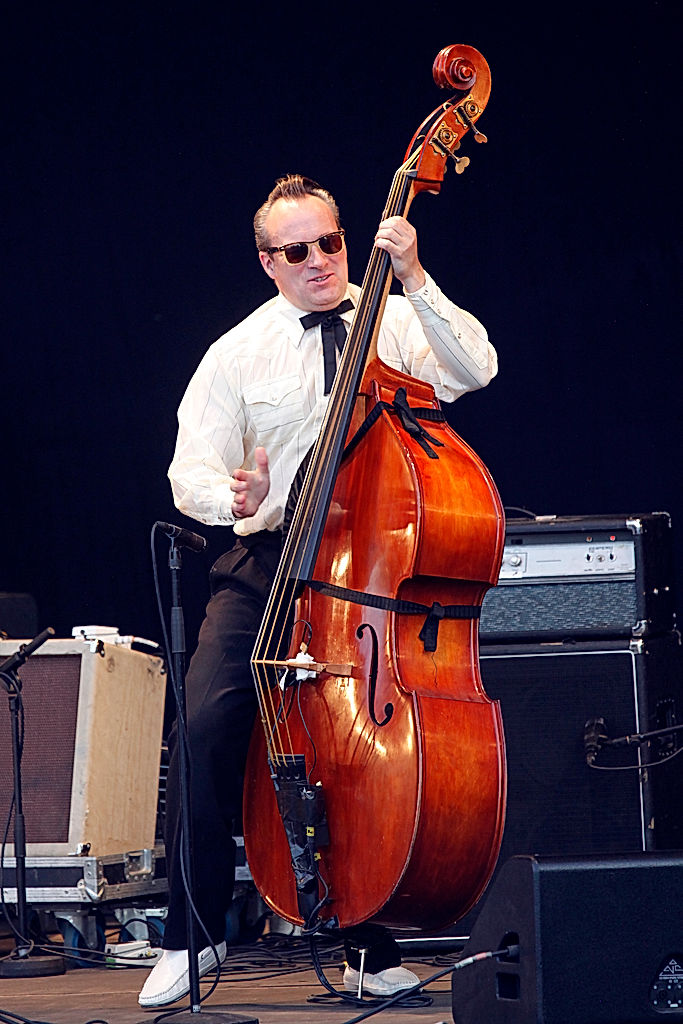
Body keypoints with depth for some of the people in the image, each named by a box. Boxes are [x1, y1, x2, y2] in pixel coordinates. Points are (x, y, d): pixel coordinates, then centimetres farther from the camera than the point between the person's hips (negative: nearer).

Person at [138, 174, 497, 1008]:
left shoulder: (396, 324, 3)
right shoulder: (237, 353, 7)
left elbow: (474, 371, -15)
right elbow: (191, 469, 4)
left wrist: (414, 279, -23)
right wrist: (234, 498, -19)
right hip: (266, 563, 1)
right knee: (207, 722, -16)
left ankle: (374, 948, 9)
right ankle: (192, 933, 0)